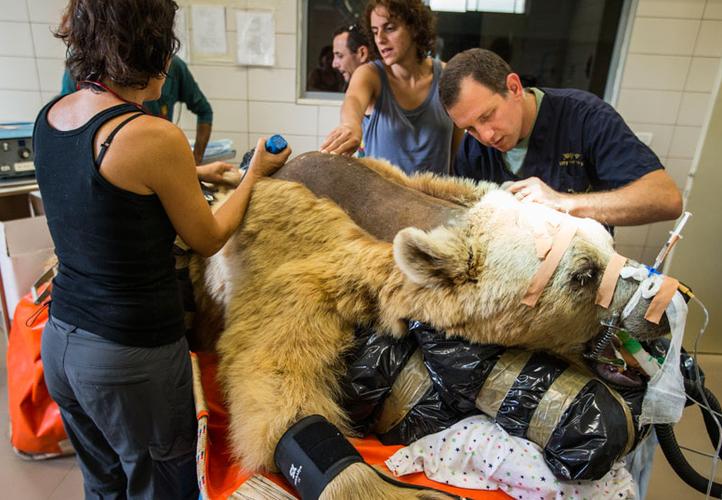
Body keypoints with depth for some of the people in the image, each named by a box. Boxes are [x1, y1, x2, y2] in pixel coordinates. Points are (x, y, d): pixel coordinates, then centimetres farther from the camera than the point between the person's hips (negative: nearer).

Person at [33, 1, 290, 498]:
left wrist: (189, 174, 22)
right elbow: (208, 239, -8)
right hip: (132, 356, -7)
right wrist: (255, 173, 4)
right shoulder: (154, 136, -22)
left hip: (60, 340, 8)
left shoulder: (51, 115, 0)